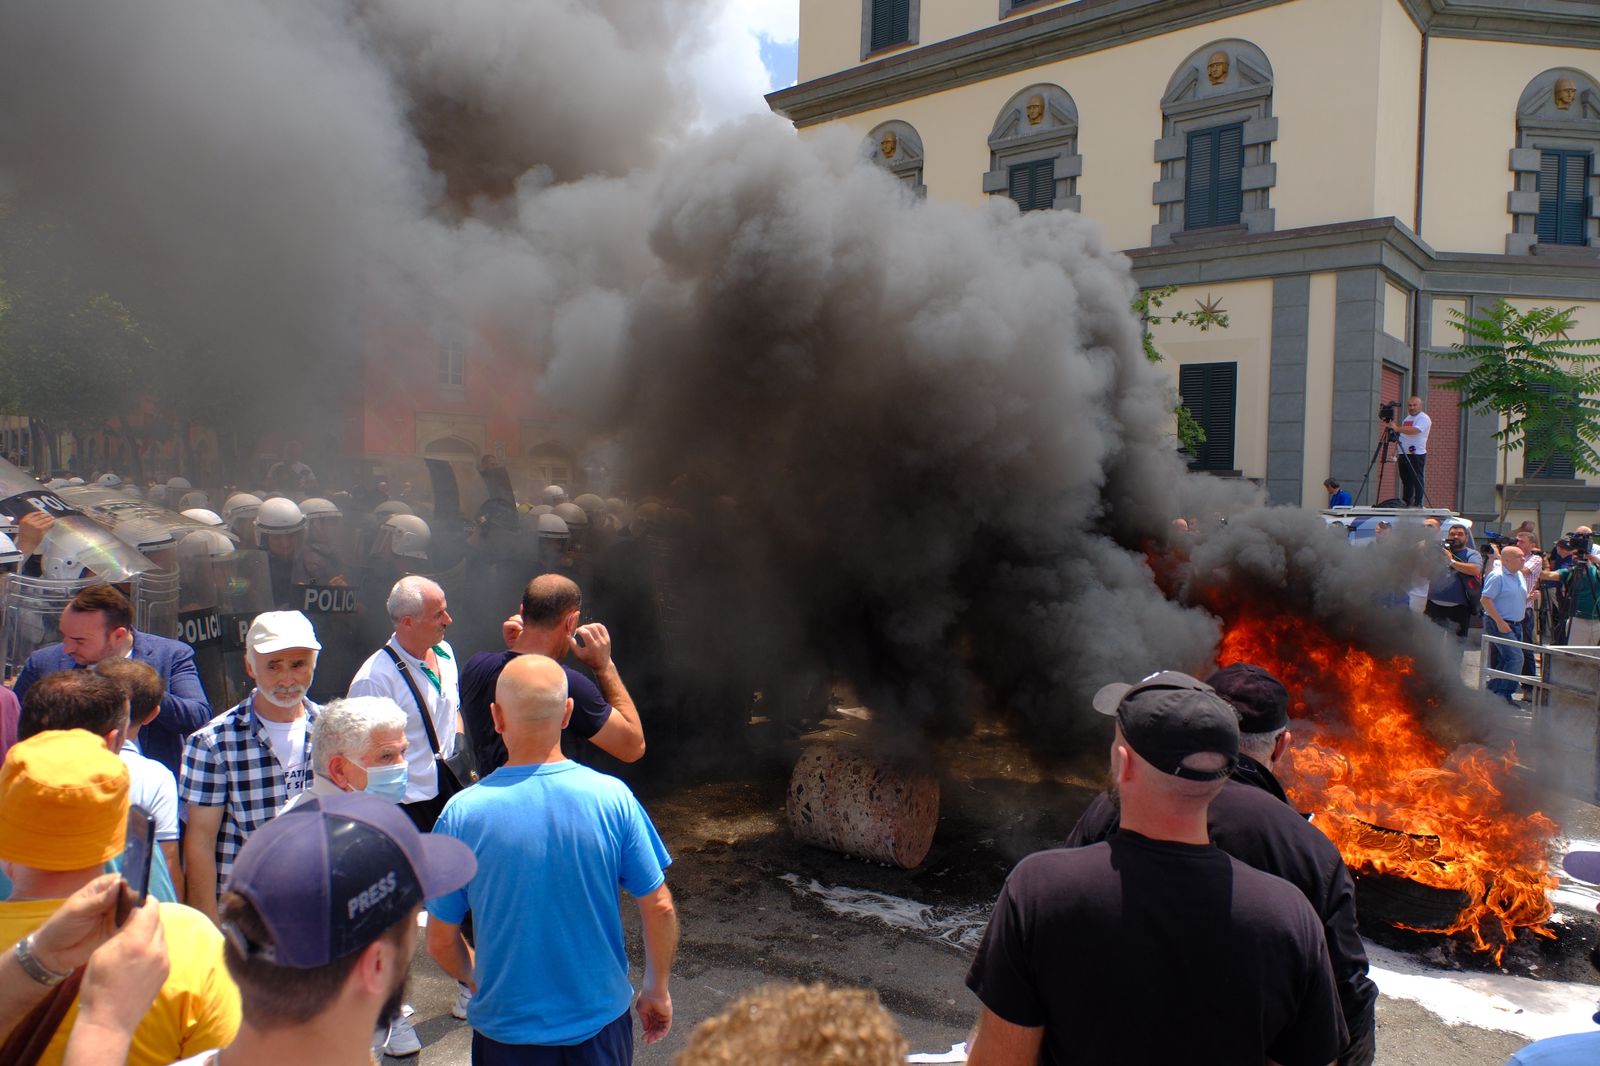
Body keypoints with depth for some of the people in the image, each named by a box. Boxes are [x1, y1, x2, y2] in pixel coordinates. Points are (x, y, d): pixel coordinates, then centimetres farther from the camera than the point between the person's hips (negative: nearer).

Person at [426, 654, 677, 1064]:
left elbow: (441, 943, -7)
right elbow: (659, 909, -9)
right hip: (601, 1024, 1)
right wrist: (657, 990, 7)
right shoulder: (613, 797, -15)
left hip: (506, 1028, -1)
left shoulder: (462, 813, -17)